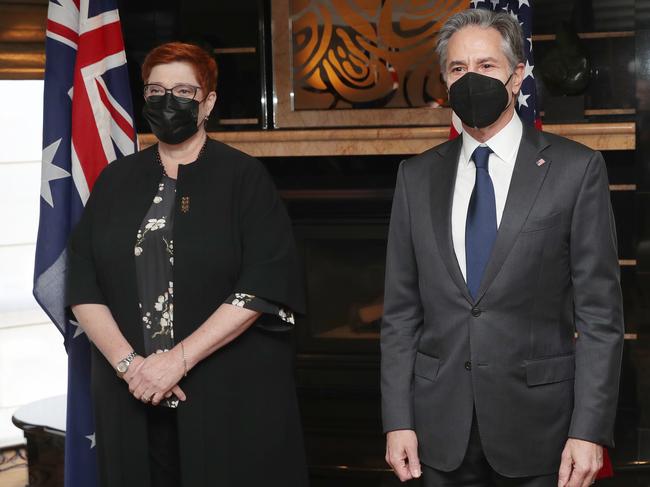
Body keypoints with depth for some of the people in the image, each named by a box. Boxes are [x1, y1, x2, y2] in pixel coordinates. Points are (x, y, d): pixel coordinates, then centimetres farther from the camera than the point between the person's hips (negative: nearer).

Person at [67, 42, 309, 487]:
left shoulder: (244, 177, -1)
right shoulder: (116, 181, 9)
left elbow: (263, 285, -11)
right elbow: (83, 286, 5)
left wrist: (179, 360, -16)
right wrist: (127, 362, -11)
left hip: (231, 399, -3)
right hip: (134, 400, 3)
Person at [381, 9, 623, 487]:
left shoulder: (576, 169, -3)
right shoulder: (417, 176, 6)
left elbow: (599, 311, -6)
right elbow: (401, 310, 6)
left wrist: (590, 431, -11)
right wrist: (398, 420, 0)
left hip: (538, 425, -2)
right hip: (442, 432, 3)